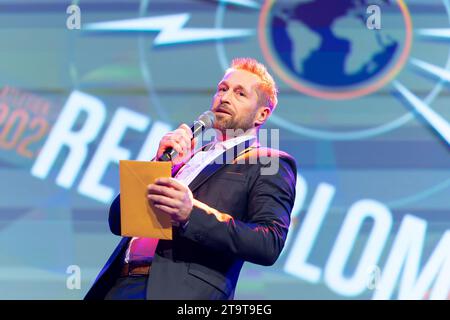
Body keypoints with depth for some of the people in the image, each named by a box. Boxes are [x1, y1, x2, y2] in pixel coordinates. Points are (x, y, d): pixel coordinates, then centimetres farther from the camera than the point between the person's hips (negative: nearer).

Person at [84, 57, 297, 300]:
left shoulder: (270, 164, 9)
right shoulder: (186, 157, 25)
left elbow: (270, 244, -7)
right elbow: (117, 222, 18)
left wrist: (192, 215, -17)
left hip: (186, 289, -5)